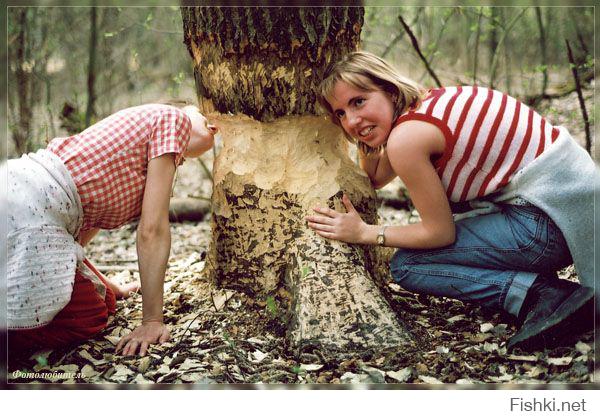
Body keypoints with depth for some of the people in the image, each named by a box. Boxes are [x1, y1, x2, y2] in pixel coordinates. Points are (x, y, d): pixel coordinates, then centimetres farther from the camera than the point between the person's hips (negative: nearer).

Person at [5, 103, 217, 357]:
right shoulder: (173, 118, -1)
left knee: (105, 300, 15)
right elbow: (152, 230, -8)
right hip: (30, 209, -10)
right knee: (90, 319, -1)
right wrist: (152, 321, -6)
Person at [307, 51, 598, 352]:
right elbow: (373, 179, 27)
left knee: (406, 265, -2)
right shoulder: (424, 105, 12)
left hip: (550, 220, -10)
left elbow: (440, 232, -7)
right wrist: (365, 142, 11)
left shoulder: (406, 139, -16)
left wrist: (365, 233, 1)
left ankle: (541, 296, -14)